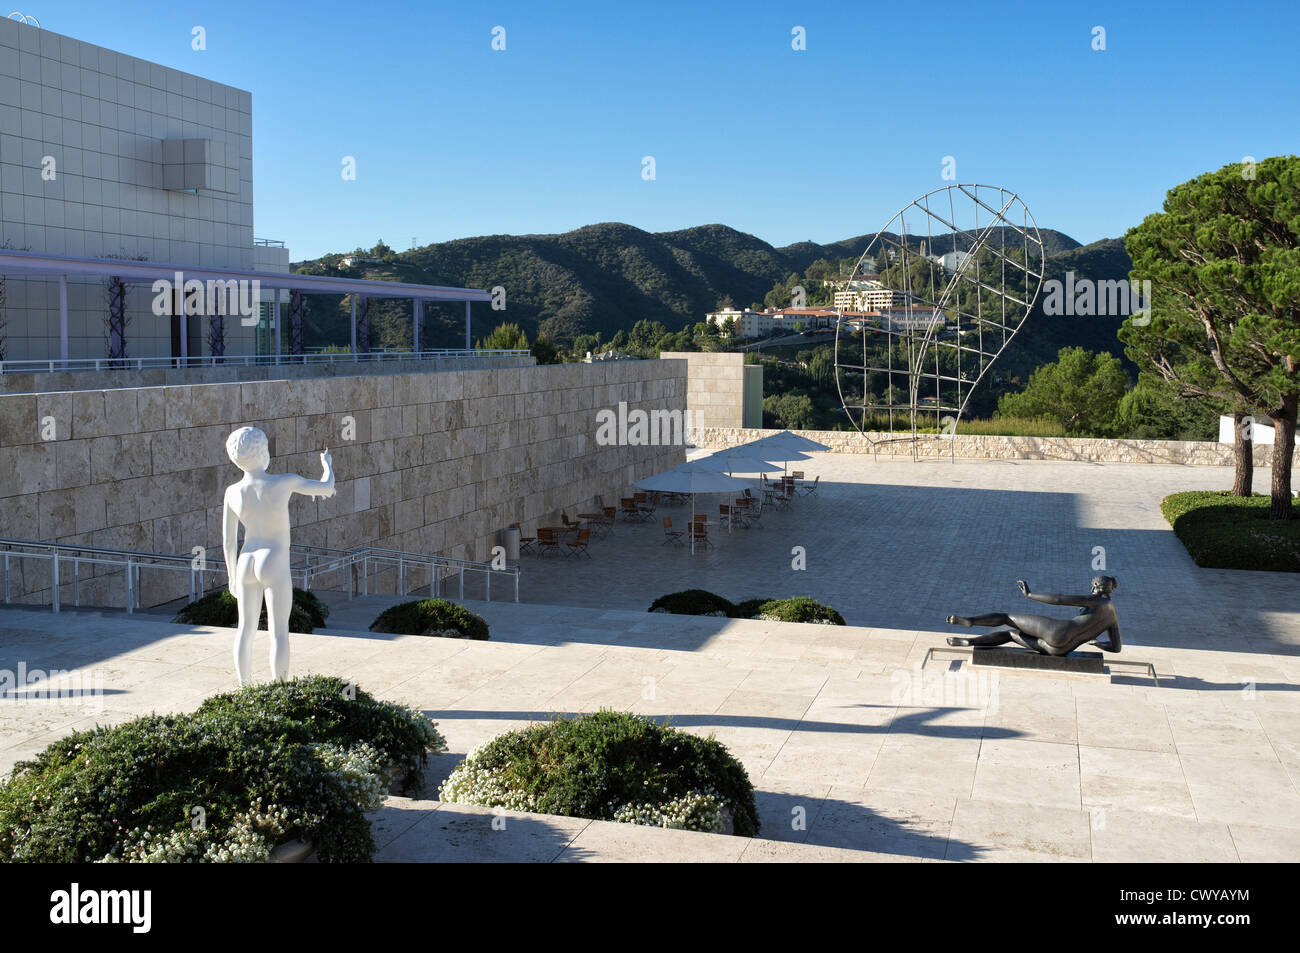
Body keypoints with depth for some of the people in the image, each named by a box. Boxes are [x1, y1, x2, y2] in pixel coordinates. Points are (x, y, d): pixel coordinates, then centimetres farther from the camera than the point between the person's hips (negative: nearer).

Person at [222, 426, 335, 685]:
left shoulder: (232, 492, -3)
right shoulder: (284, 482, -16)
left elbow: (228, 540, 3)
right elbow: (327, 489, -3)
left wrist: (232, 576, 15)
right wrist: (327, 464, 18)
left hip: (246, 564, 5)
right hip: (274, 567, -5)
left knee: (246, 628, 15)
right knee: (279, 632, 3)